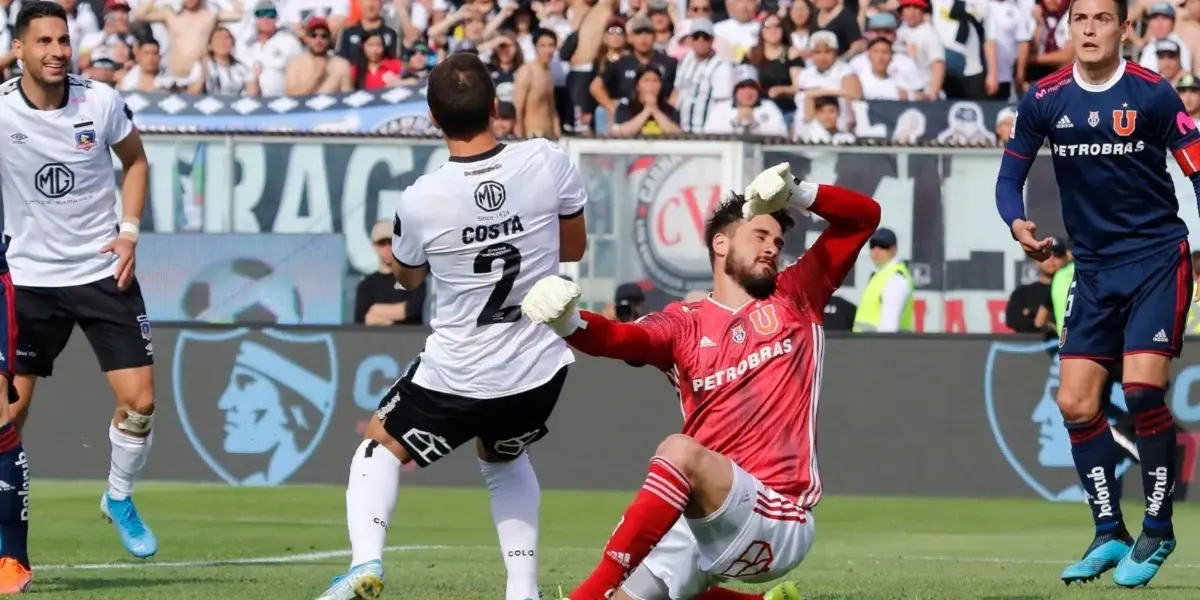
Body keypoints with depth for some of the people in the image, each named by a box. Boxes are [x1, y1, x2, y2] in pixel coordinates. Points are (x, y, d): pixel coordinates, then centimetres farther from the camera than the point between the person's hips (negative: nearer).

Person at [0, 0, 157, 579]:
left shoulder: (101, 101, -6)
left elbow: (135, 160, 11)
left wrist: (130, 231, 1)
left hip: (103, 271, 1)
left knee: (140, 399, -6)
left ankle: (119, 498, 21)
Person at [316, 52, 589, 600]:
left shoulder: (420, 201, -17)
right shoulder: (548, 162, -14)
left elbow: (408, 276, 6)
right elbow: (573, 249, 5)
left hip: (459, 374, -3)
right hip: (542, 369, 3)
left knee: (380, 447, 21)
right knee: (504, 460, 33)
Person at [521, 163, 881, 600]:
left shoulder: (793, 300, 9)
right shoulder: (684, 324, 9)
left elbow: (864, 216, 9)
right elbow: (621, 338, -13)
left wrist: (797, 194, -8)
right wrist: (569, 323, -36)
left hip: (778, 523, -5)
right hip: (704, 520, 5)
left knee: (681, 451, -31)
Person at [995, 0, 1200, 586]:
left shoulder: (1152, 93, -10)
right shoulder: (1044, 100, -1)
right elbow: (1010, 177, 5)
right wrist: (1018, 223, -16)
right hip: (1094, 267, 4)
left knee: (1142, 389, -17)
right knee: (1075, 403, -2)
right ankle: (1109, 535, 12)